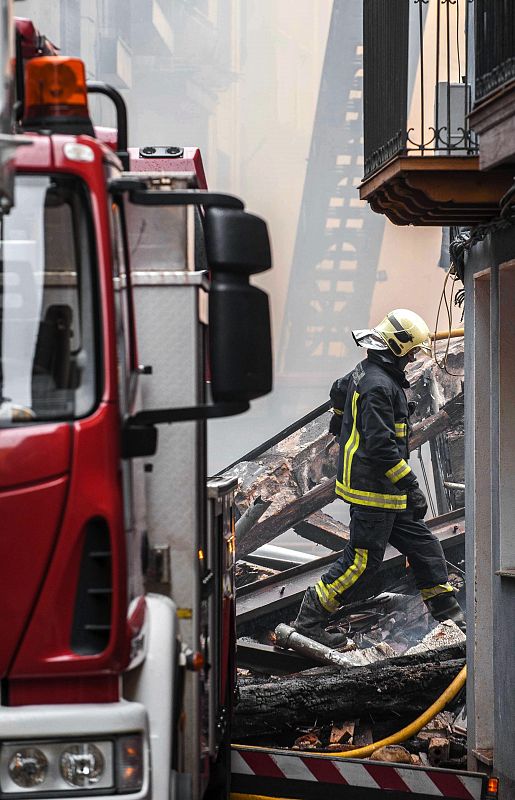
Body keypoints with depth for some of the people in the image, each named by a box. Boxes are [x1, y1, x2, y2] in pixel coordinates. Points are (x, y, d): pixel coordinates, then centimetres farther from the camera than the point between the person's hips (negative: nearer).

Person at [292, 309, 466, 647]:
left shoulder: (365, 372, 10)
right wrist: (411, 486, -24)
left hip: (388, 489, 11)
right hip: (374, 490, -11)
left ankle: (449, 614, 18)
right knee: (364, 559, -5)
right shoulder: (379, 386, -23)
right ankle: (311, 619, 4)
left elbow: (339, 391, 32)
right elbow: (381, 446, -28)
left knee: (423, 545, 12)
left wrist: (341, 422, 51)